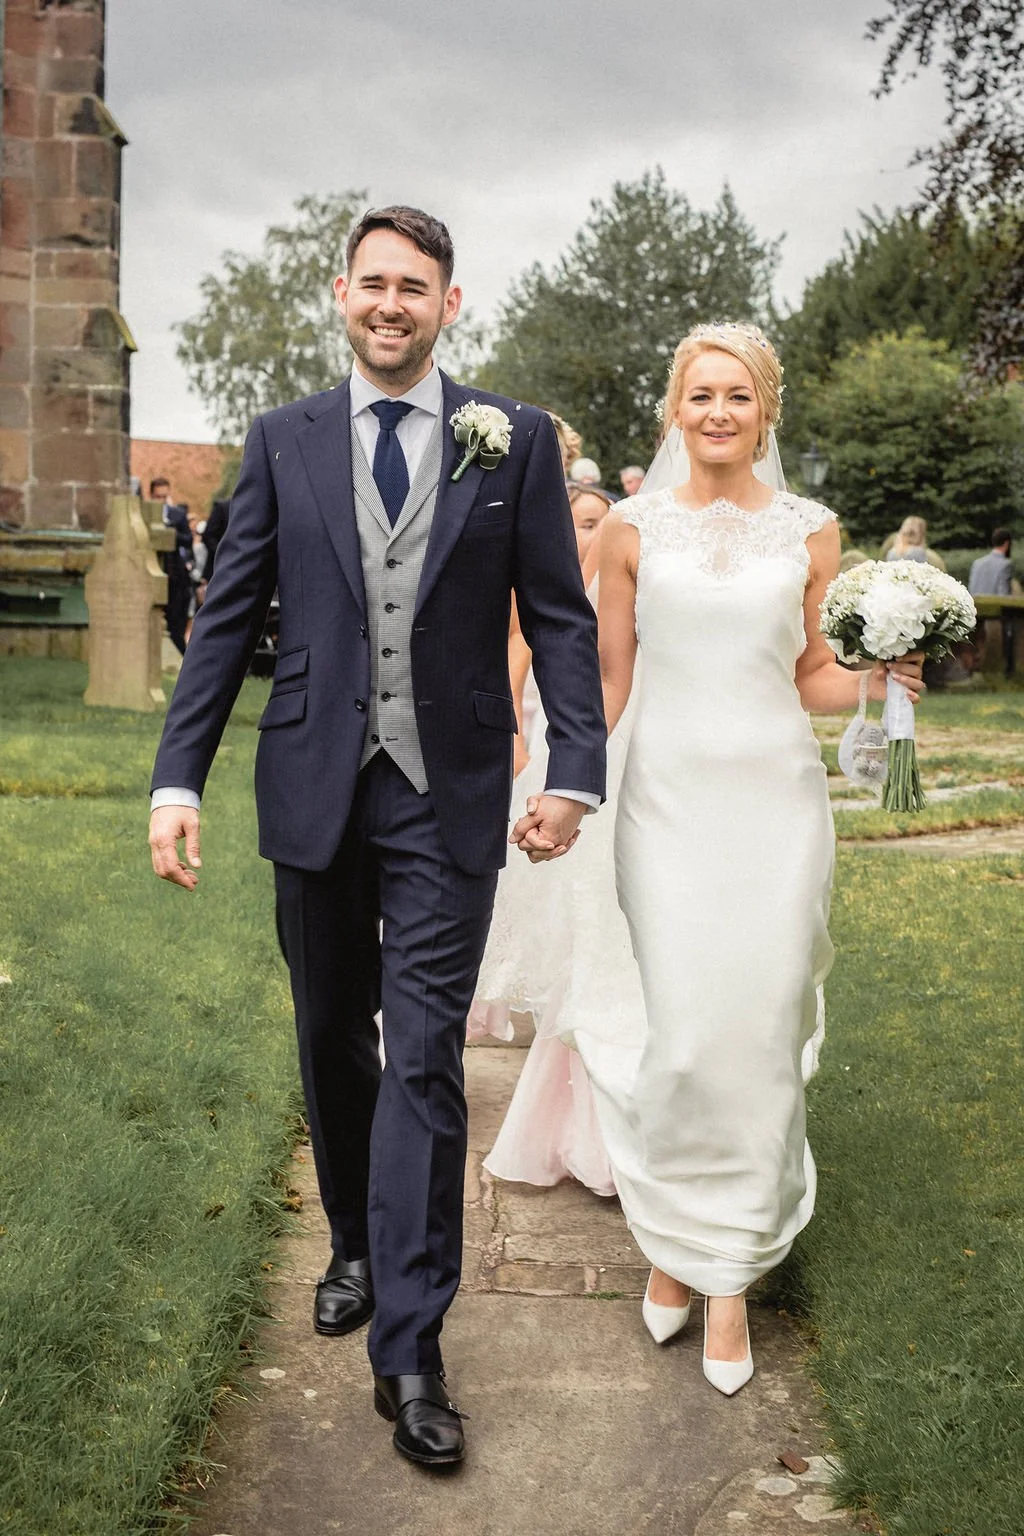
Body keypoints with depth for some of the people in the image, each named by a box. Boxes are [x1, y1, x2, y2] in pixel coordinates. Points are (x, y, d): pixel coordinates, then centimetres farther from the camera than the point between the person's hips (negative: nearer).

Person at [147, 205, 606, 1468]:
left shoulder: (514, 440, 2)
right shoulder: (283, 441, 6)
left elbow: (560, 616, 1)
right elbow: (228, 618, 5)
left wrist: (574, 773, -10)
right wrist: (178, 776, -2)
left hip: (448, 797, -2)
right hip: (314, 792, 3)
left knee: (425, 1061, -4)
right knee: (333, 1044, 15)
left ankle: (408, 1348, 3)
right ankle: (356, 1248, 38)